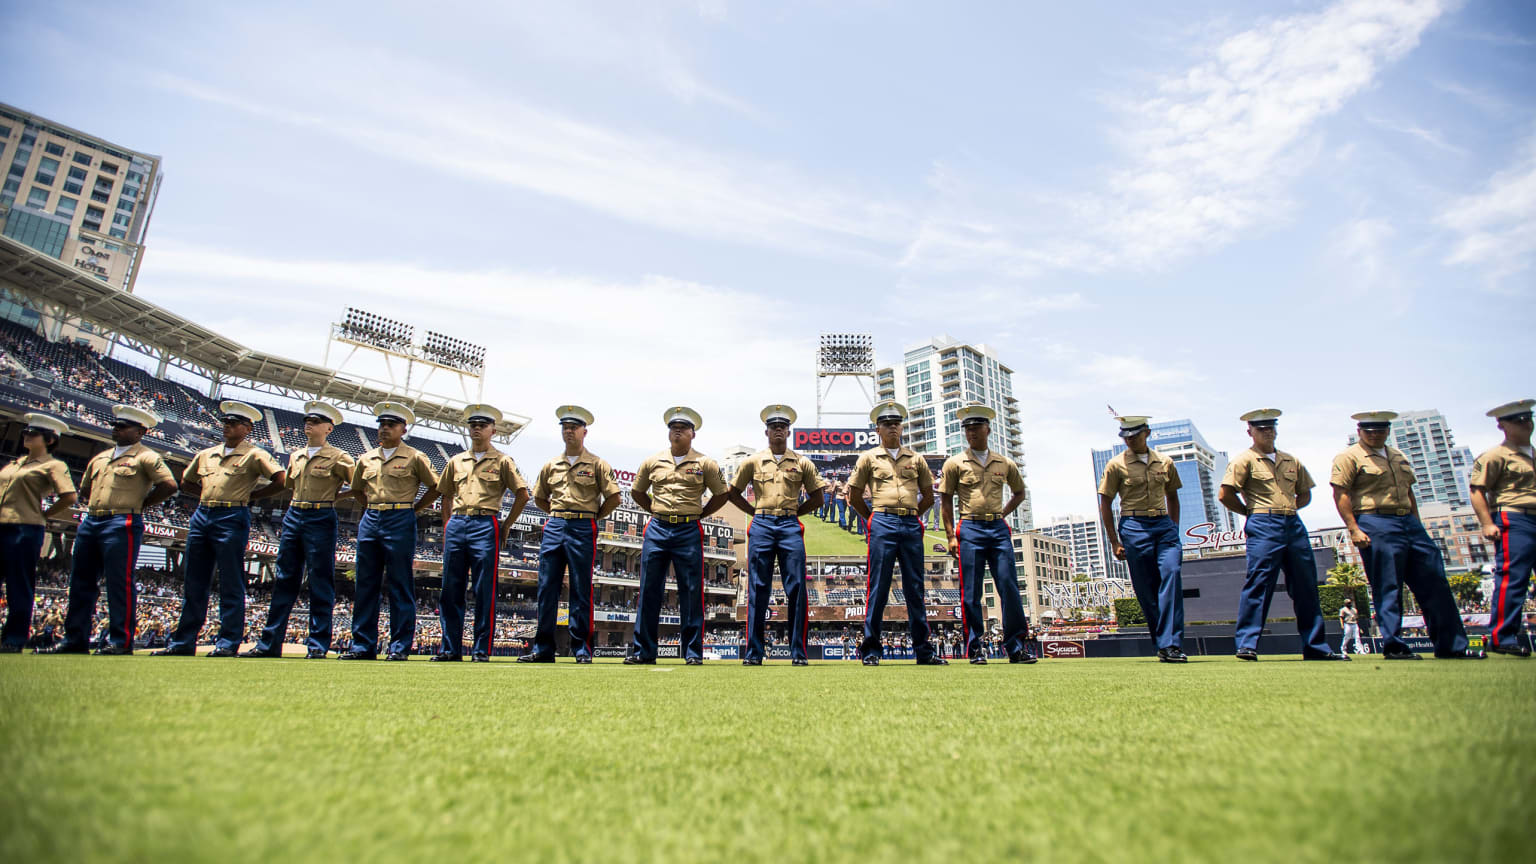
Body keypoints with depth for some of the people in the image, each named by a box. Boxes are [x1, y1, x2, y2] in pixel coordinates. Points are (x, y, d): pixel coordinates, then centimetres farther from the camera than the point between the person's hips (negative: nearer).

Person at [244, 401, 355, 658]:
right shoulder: (296, 456, 15)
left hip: (321, 521, -6)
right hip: (293, 517, 6)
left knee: (321, 584, -3)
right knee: (285, 580, 8)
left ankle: (318, 646, 1)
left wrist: (333, 497, -3)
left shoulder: (337, 457, -3)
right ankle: (269, 643, 13)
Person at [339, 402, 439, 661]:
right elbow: (357, 489, 28)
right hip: (370, 521, 5)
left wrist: (414, 508, 0)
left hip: (400, 523, -5)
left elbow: (435, 487, 3)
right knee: (366, 585, 7)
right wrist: (372, 506, 14)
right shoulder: (367, 458, 14)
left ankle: (400, 646, 2)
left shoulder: (414, 457, 1)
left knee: (400, 586, -3)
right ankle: (362, 645, 14)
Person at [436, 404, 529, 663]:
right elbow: (446, 496, 23)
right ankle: (450, 648, 14)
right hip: (457, 525, 4)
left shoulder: (502, 461, 4)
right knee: (451, 589, 5)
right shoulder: (456, 461, 17)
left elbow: (522, 495, 1)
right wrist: (447, 527, 13)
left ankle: (482, 650, 2)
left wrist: (507, 525, -1)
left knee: (484, 591, -3)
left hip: (486, 525, -4)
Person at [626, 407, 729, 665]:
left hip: (689, 532, -2)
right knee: (649, 591, 4)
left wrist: (699, 514, 4)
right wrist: (656, 511, 12)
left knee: (691, 593, 0)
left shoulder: (705, 463, 3)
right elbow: (637, 492, 22)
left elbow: (722, 494, 9)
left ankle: (693, 652, 10)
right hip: (657, 530, 2)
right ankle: (643, 650, 13)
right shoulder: (652, 462, 10)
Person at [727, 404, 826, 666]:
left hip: (790, 527, 0)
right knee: (758, 589, 0)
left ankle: (798, 652, 5)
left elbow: (817, 498, 16)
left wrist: (793, 512, 7)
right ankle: (753, 652, 7)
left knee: (797, 588, -3)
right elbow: (733, 493, 16)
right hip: (761, 526, 0)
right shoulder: (753, 461, 9)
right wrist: (755, 512, 7)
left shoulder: (802, 463, 10)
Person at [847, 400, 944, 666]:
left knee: (915, 589, 6)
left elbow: (928, 496, 22)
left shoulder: (916, 459, 15)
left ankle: (924, 650, 12)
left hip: (911, 526, 3)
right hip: (883, 526, -2)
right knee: (877, 588, -3)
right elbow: (854, 496, 11)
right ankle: (871, 650, 4)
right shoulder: (869, 457, 9)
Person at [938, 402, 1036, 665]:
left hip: (999, 529, 2)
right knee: (971, 593, -1)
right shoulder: (955, 463, 4)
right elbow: (946, 501, 3)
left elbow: (1020, 492, 26)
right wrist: (951, 536, -4)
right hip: (970, 530, -2)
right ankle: (975, 649, 7)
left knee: (1010, 588, 0)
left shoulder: (1005, 463, 11)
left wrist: (1003, 513, 11)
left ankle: (1016, 647, 8)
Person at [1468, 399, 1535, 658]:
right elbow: (1477, 490, -8)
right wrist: (1487, 524, -17)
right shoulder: (1497, 456, 0)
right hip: (1514, 520, -8)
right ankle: (1501, 637, -9)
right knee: (1511, 578, -12)